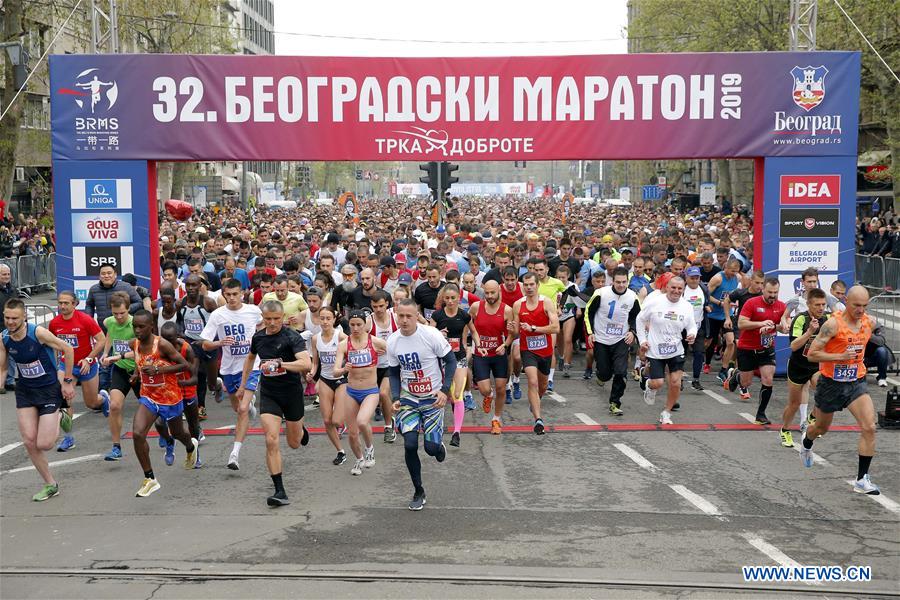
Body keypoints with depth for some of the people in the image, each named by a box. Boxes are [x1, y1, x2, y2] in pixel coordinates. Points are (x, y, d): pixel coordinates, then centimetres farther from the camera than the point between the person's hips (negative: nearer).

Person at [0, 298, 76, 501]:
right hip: (24, 391, 5)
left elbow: (67, 349, -13)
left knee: (43, 444, -9)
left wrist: (67, 381, -9)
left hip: (49, 389, -5)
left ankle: (59, 417, 23)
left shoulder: (38, 332, -22)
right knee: (29, 442, -2)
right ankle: (51, 485, 15)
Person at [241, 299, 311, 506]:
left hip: (292, 394, -3)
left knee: (294, 443, 13)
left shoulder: (292, 337, -14)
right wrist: (243, 384, 26)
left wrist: (280, 364, -38)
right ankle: (280, 491, -10)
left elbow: (306, 364, -28)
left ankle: (302, 430, 52)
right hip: (268, 394, 3)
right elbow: (250, 357, 24)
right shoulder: (258, 337, 3)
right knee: (271, 441, -14)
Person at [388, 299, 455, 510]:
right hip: (408, 398, 3)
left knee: (431, 447, -9)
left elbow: (451, 360, -7)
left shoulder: (431, 335, -17)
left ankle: (439, 445, 32)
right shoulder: (392, 341, -3)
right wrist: (395, 398, -5)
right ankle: (418, 491, 11)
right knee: (410, 445, -9)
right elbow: (394, 373, 9)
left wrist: (444, 390, -16)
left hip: (433, 398, -3)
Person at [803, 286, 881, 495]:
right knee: (821, 427, 18)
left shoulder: (870, 323, -1)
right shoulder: (833, 324, -19)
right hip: (831, 383, -3)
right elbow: (812, 354, -18)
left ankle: (862, 479, -8)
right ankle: (806, 446, 54)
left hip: (856, 383, 3)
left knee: (869, 427, -15)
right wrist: (840, 357, -26)